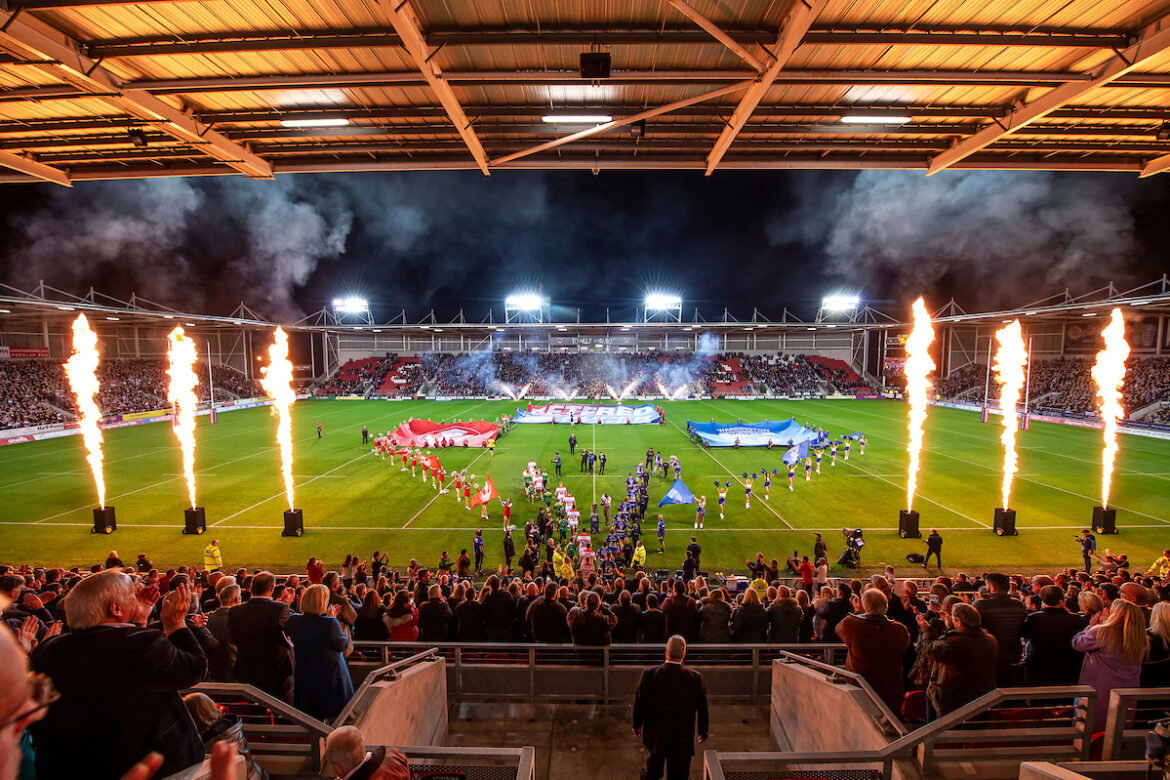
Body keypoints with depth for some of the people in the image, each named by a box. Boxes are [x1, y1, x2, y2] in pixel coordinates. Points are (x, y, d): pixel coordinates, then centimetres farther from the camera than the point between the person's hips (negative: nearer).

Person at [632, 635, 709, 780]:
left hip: (655, 735, 1)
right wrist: (703, 731, 11)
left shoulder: (649, 674, -19)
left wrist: (637, 724, 9)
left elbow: (639, 703, -8)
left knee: (656, 757, 31)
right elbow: (702, 708, -6)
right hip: (683, 739, -1)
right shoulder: (696, 678, -18)